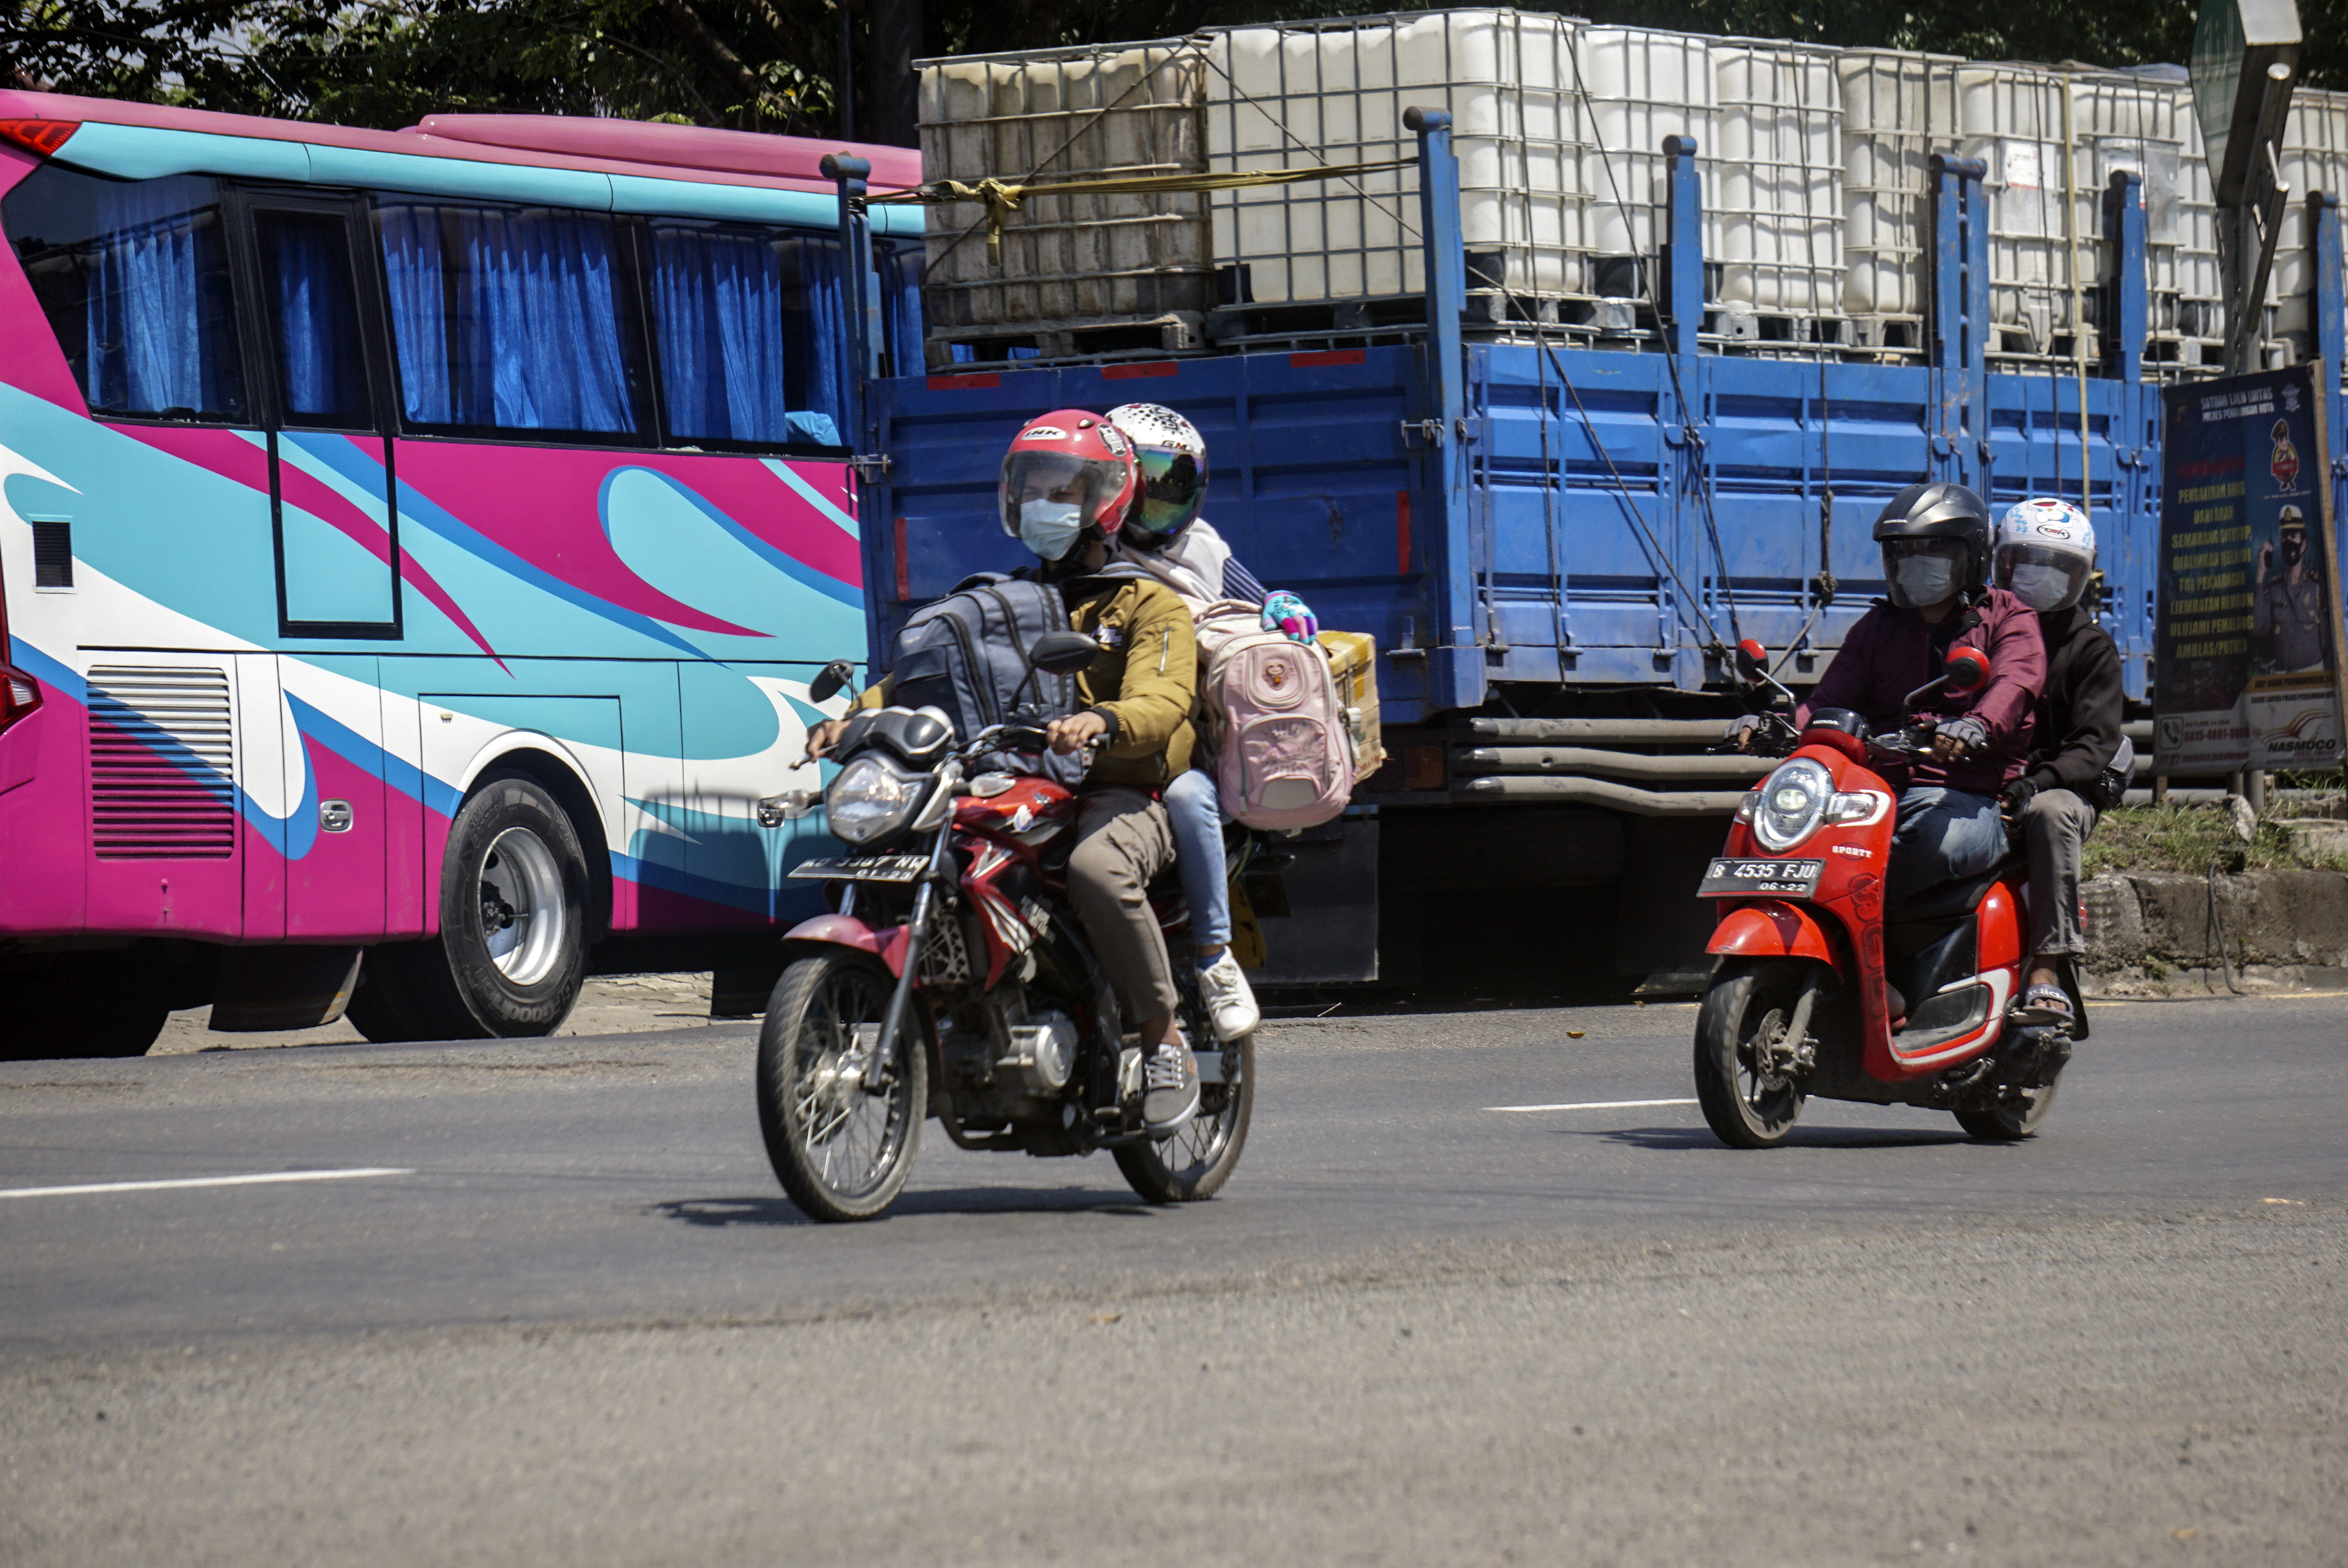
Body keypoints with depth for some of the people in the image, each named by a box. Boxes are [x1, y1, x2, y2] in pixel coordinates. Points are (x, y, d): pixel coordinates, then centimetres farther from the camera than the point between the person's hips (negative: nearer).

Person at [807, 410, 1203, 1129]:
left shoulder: (1149, 605, 5)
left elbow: (1162, 701, -14)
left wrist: (1099, 721, -37)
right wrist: (855, 717, -5)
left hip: (1122, 795, -6)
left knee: (1097, 869, -39)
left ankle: (1165, 1044, -24)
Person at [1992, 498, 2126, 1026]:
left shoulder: (2090, 647, 9)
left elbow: (2095, 744, -2)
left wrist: (2040, 780, -22)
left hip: (2063, 788, -2)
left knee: (2050, 813, -39)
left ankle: (2047, 972, -43)